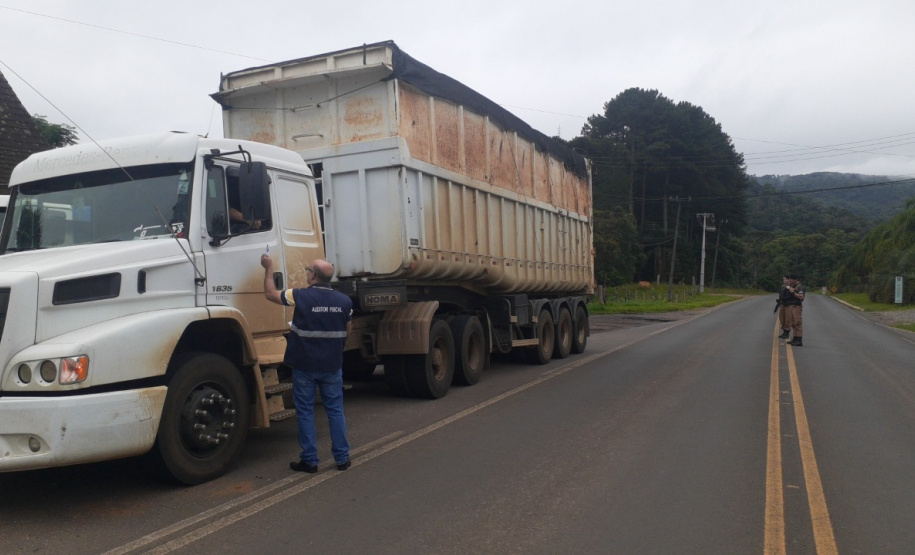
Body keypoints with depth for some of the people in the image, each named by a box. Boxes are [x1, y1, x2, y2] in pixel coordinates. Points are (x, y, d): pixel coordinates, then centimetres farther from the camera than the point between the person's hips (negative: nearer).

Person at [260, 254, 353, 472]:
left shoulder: (301, 296, -13)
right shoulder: (344, 301, -4)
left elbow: (270, 294, 1)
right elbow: (348, 331, 9)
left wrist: (269, 268, 14)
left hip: (304, 365, -3)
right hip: (332, 365, 3)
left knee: (305, 412, 8)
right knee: (335, 410, 11)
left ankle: (309, 460, 13)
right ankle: (342, 458, 15)